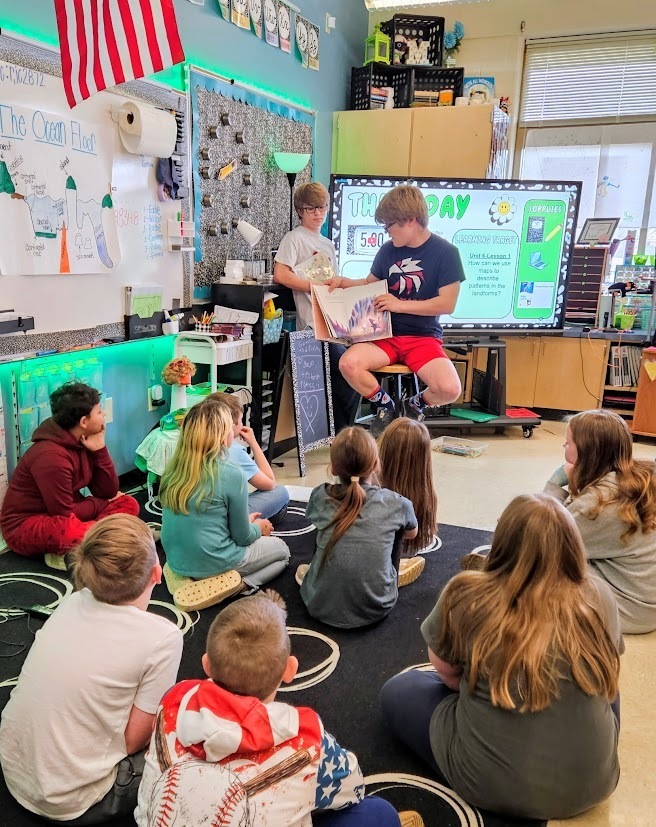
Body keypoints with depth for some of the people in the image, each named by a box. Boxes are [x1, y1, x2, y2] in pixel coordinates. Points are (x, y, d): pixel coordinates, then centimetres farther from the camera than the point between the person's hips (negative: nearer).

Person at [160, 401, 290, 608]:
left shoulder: (173, 469, -3)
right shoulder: (231, 475, -21)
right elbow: (242, 538, -9)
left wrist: (245, 520, 21)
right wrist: (259, 527, 14)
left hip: (177, 561, 7)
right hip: (212, 563, -7)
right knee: (281, 550, 19)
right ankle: (234, 585, -6)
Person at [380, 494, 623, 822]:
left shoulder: (466, 594, -17)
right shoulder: (598, 597, -8)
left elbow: (446, 672, 0)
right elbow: (604, 681, 10)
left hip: (491, 783, -4)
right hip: (593, 783, 4)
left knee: (397, 690, 17)